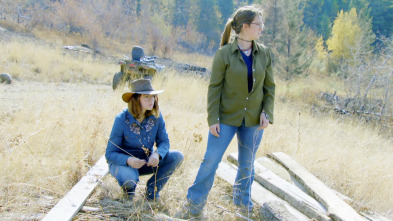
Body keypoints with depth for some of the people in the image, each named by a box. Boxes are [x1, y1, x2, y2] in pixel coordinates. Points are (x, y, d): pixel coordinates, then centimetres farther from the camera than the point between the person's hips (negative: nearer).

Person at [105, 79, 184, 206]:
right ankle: (129, 189, 2)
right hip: (123, 162, -4)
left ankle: (152, 191, 0)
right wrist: (128, 160, -38)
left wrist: (157, 154, -29)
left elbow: (164, 142, -5)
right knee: (129, 179, -39)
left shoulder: (156, 116, -10)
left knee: (177, 157, -18)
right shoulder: (122, 119, -20)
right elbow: (110, 153, -17)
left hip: (146, 161, 4)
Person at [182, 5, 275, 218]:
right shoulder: (224, 54, -10)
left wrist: (267, 112, -5)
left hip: (253, 120, 3)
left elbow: (270, 86, 7)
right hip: (226, 118, -3)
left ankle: (243, 205, 32)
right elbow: (214, 87, -8)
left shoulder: (264, 53, 1)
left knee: (247, 165, 14)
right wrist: (212, 118, -12)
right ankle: (194, 205, 15)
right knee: (210, 160, 0)